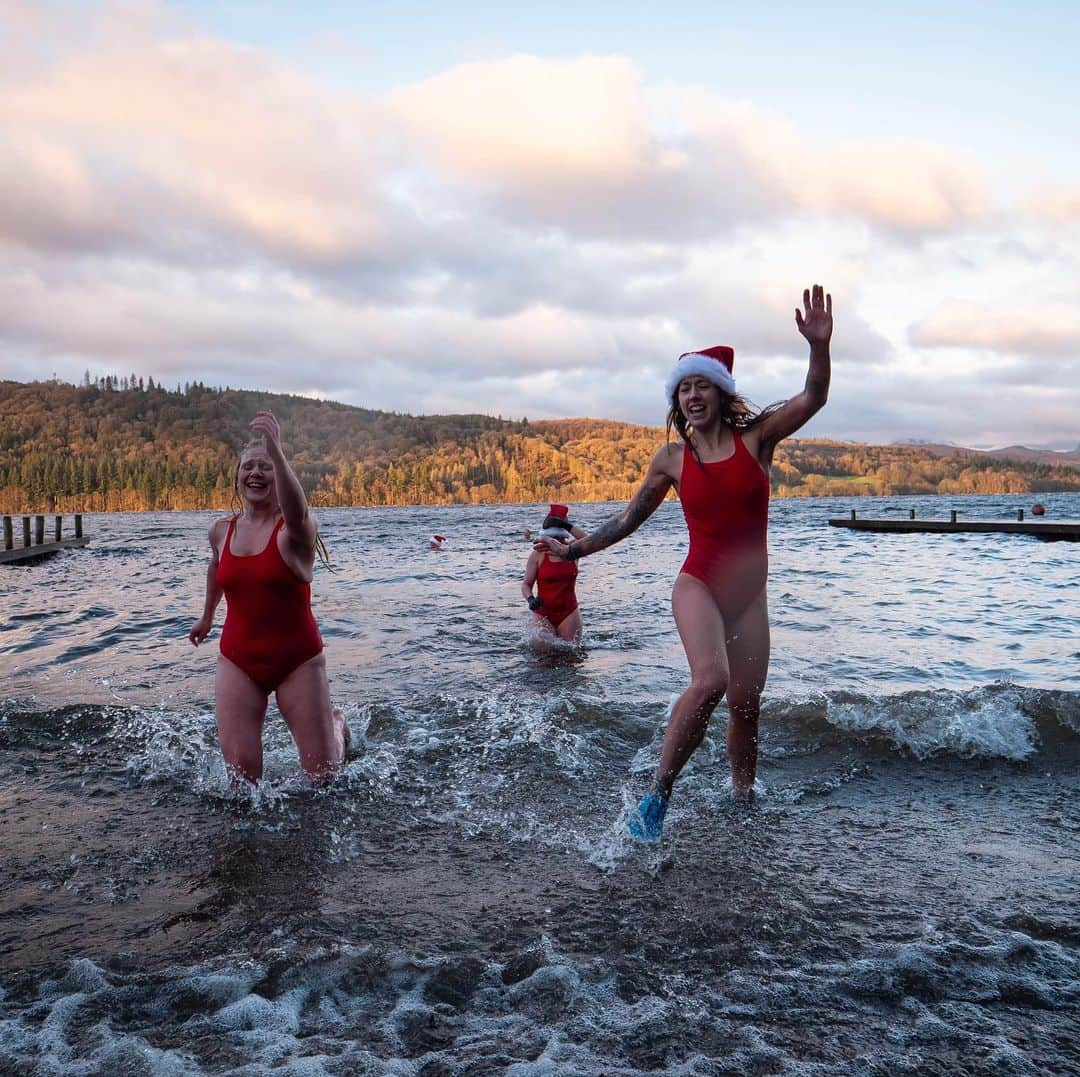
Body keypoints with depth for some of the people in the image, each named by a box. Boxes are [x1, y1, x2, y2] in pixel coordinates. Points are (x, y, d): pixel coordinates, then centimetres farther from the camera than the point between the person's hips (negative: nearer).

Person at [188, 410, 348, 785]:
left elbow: (296, 512, -39)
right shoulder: (221, 531, 4)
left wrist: (275, 449, -52)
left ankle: (336, 724, 39)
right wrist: (207, 615, 39)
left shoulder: (295, 531, -13)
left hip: (298, 661, -3)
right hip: (238, 661, 3)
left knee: (323, 773, 5)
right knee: (242, 774, -7)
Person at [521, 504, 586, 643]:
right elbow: (526, 584, -3)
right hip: (543, 614, -1)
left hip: (569, 613, 1)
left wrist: (568, 526, -24)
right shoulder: (537, 555, -3)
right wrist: (530, 599, -24)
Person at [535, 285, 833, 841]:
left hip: (749, 594, 2)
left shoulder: (757, 437, 0)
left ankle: (743, 802, 28)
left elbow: (812, 399, -12)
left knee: (745, 706, 7)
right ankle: (656, 796, -17)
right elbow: (630, 516, 11)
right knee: (710, 680, -27)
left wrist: (819, 346, -29)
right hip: (698, 585, -2)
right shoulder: (672, 458, 2)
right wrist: (575, 549, 9)